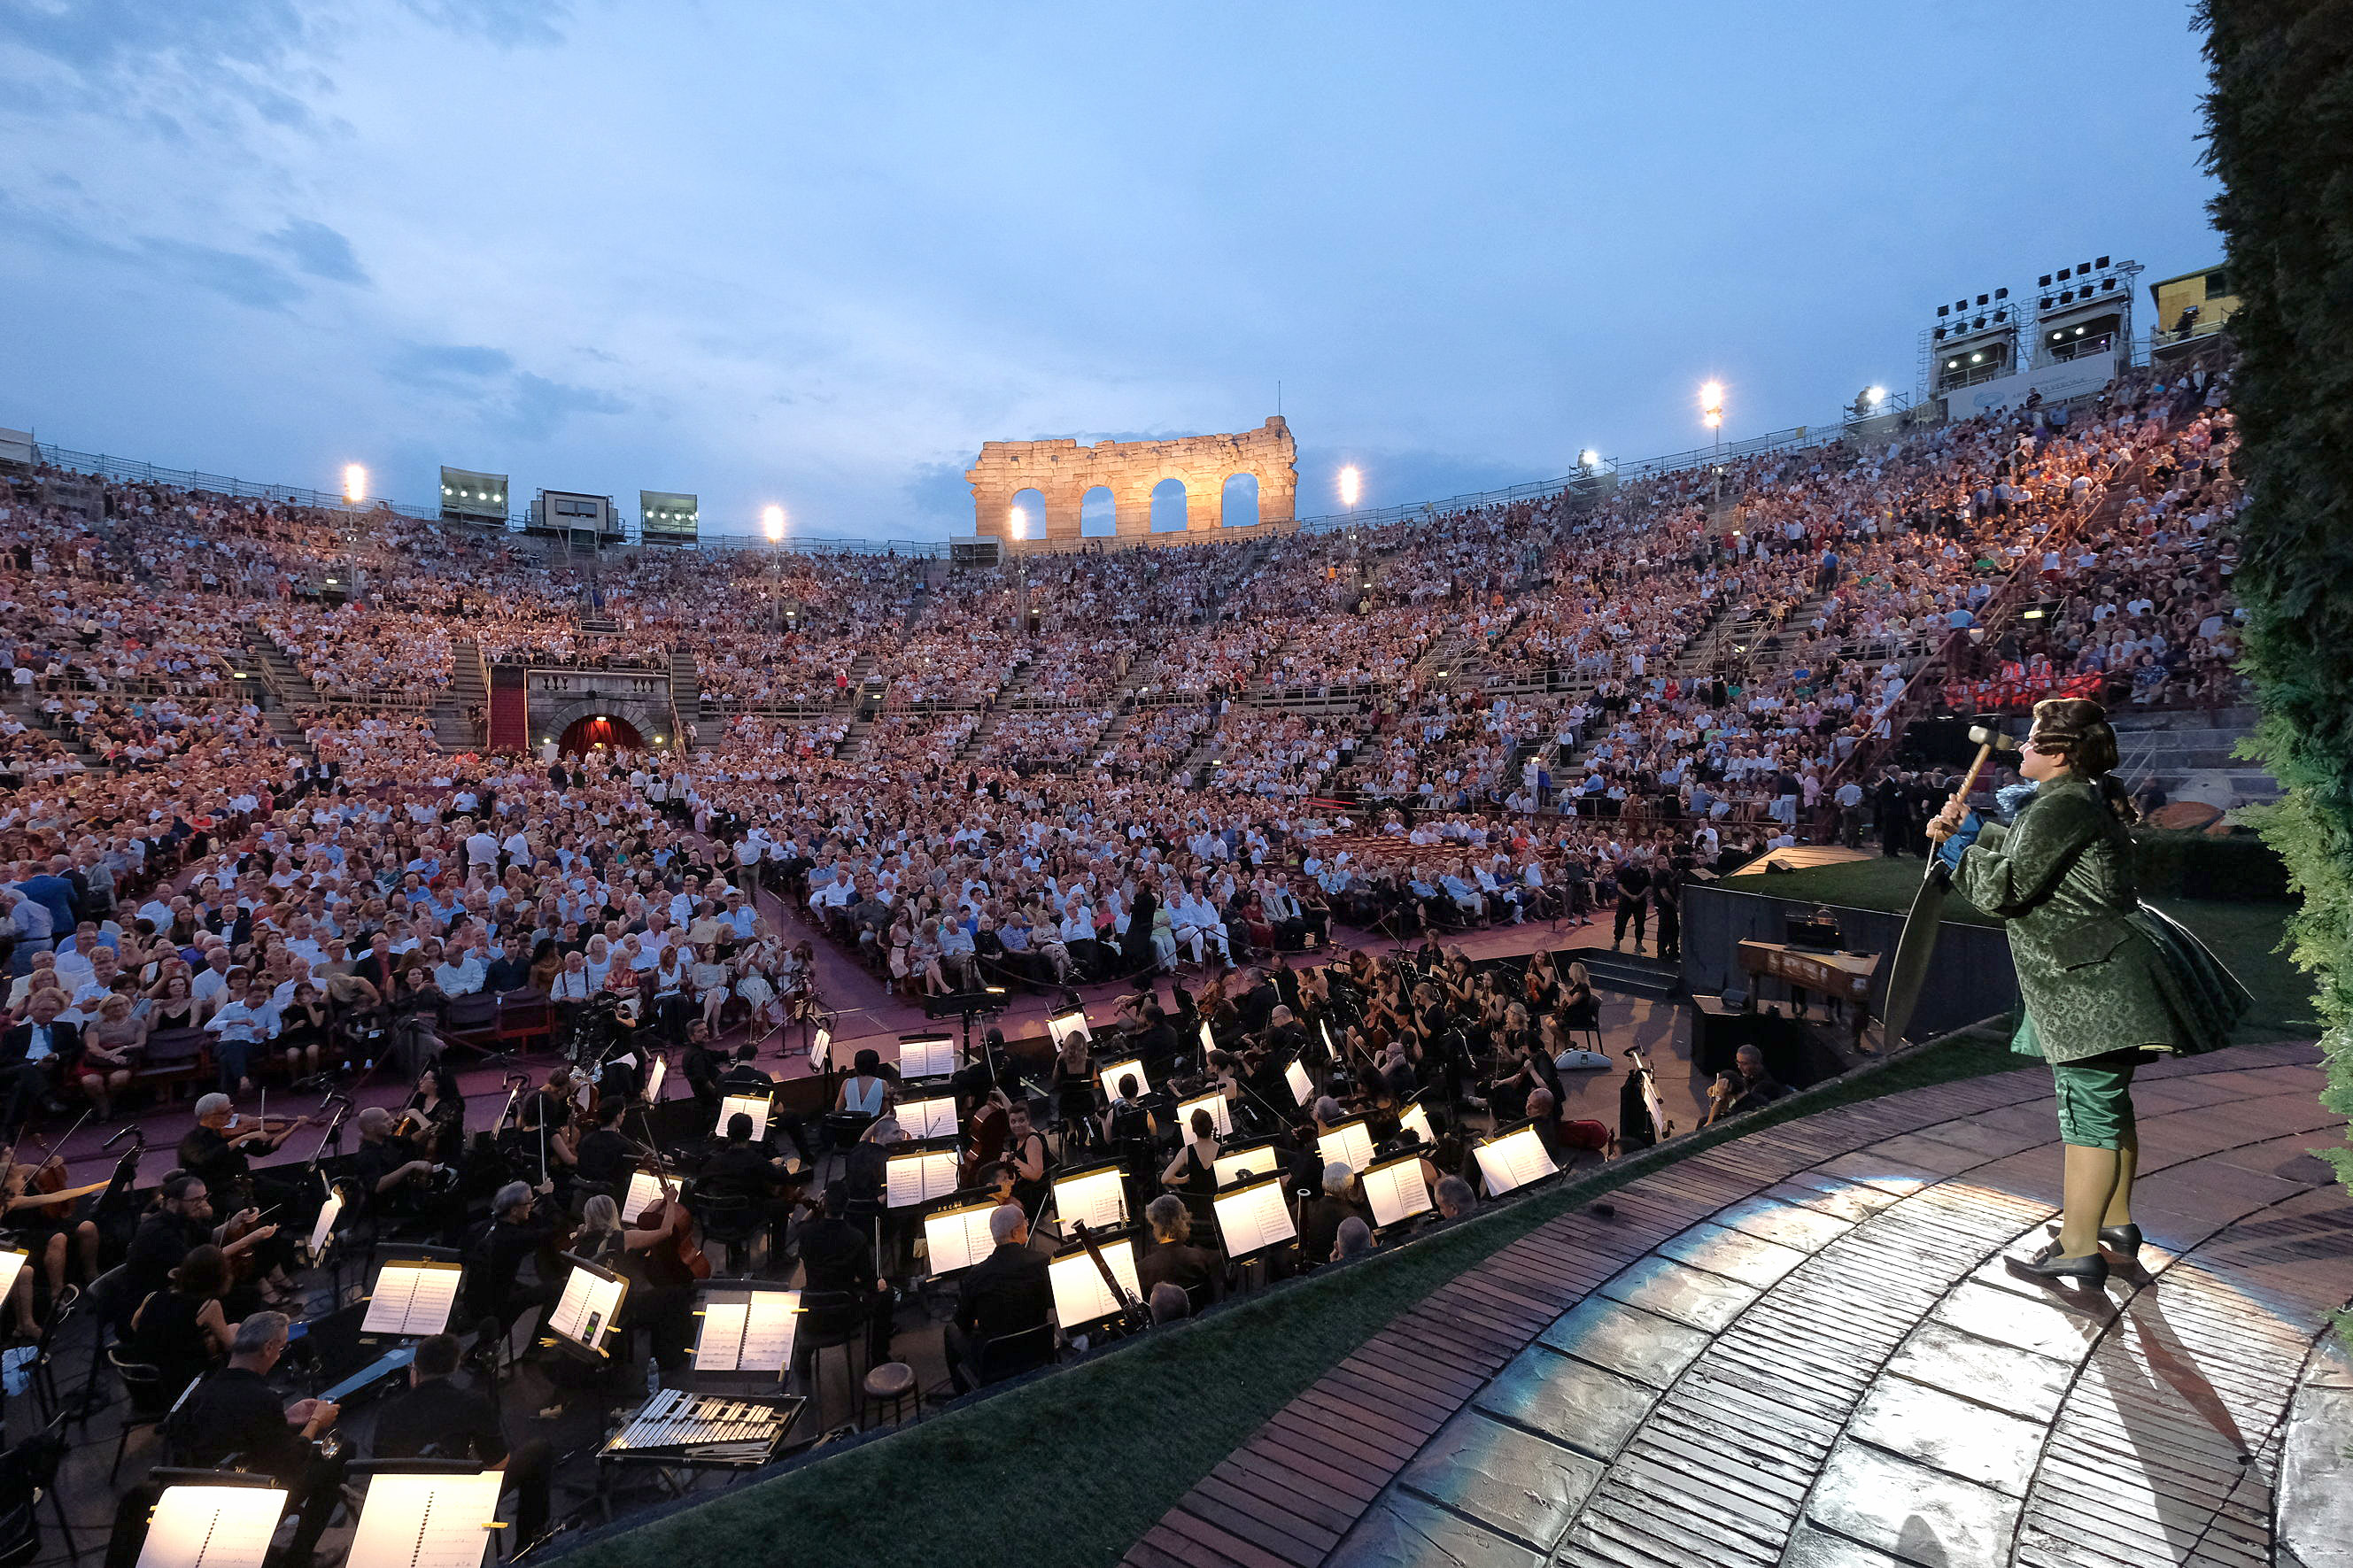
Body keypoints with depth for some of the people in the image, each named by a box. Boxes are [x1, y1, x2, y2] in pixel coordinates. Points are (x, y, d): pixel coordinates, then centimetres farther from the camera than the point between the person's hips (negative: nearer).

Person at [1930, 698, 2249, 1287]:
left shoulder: (2063, 805, -20)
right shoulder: (2086, 797, 12)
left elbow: (2004, 889, -22)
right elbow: (2022, 849, 25)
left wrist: (1961, 845, -6)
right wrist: (1970, 830, 9)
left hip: (2095, 983, -11)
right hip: (2105, 975, 11)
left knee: (2088, 1111, -5)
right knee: (2108, 1103, 20)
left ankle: (2078, 1253, 3)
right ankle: (2116, 1223, 35)